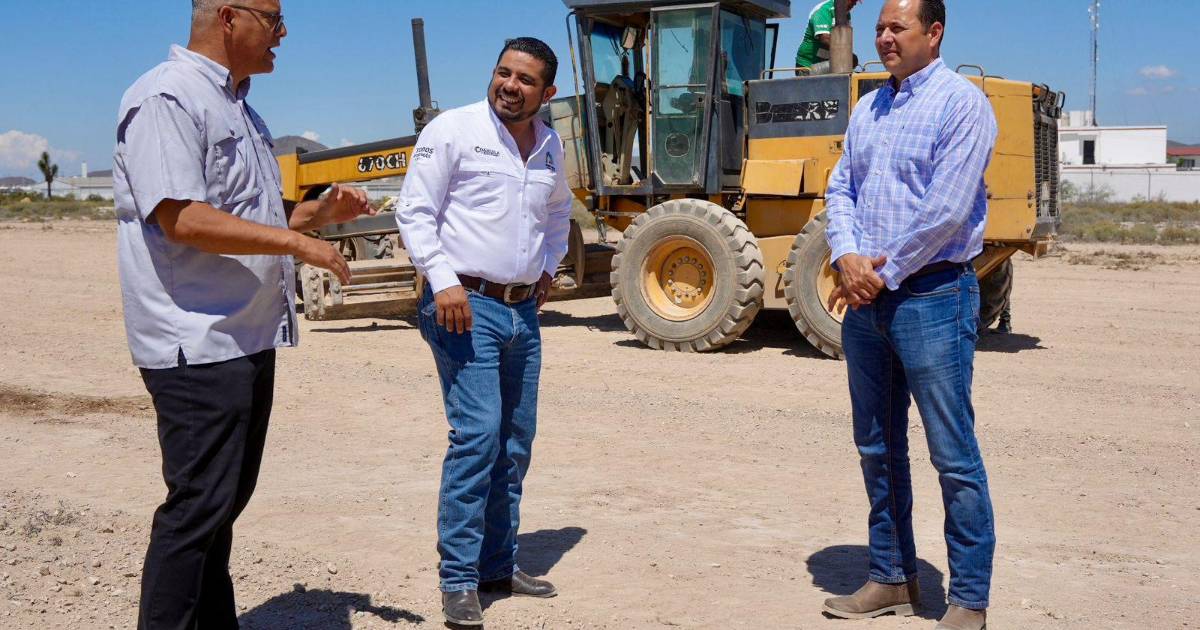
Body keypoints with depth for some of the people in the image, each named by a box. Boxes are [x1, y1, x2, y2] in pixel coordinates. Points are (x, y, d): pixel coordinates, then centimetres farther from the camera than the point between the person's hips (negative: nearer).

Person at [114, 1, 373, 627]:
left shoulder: (237, 107, 19)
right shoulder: (165, 99, -12)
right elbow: (183, 221, -23)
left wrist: (321, 212, 9)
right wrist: (297, 241, -20)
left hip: (247, 337, 10)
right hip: (197, 345, -10)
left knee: (226, 500, 16)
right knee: (198, 505, -7)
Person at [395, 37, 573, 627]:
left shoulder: (550, 145, 12)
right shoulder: (453, 129, -6)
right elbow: (414, 210, -9)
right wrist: (444, 281, -17)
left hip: (523, 311, 7)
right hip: (466, 305, -7)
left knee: (515, 444, 10)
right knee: (477, 435, -13)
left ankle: (498, 564, 22)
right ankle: (458, 579, -5)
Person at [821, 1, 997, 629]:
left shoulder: (960, 102, -9)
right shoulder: (869, 108, 15)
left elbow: (947, 210, -17)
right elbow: (841, 189, 11)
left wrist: (885, 273, -12)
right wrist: (848, 258, -7)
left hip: (931, 296, -7)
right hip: (866, 298, 8)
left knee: (954, 457, -2)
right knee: (878, 449, 14)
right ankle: (891, 579, 28)